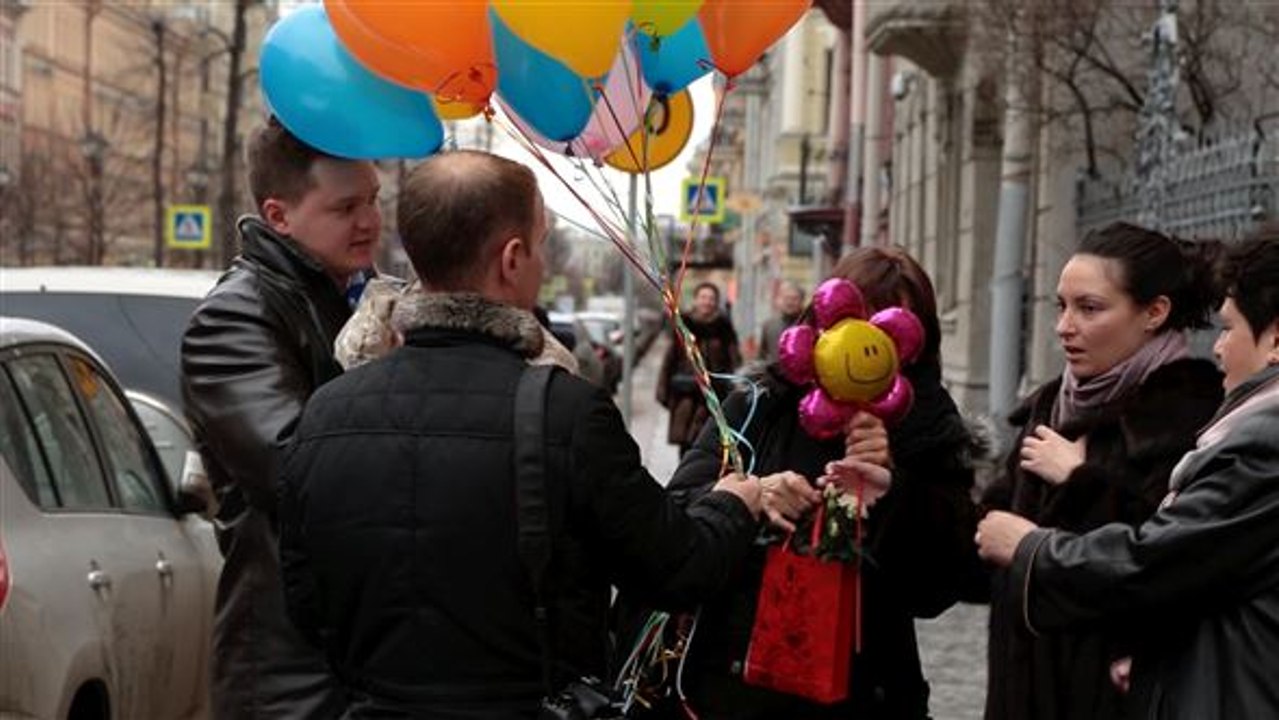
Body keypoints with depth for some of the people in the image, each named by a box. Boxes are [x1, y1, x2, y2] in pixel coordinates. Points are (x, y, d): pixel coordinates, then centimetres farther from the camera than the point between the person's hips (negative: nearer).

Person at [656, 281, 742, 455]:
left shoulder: (723, 326, 2)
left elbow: (735, 361, 1)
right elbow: (670, 358, 8)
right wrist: (663, 389, 5)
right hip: (686, 394, 1)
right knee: (685, 441, 2)